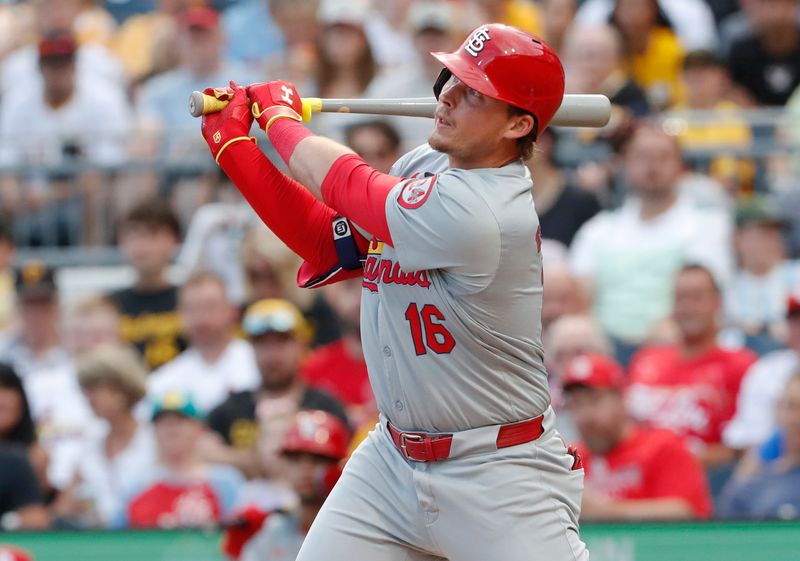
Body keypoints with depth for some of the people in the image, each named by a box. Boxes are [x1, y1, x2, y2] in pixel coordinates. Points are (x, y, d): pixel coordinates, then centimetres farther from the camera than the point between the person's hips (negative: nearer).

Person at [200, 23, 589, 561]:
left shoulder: (478, 214, -25)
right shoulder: (424, 165, 3)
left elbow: (344, 183, -15)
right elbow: (329, 241, 9)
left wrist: (280, 114, 4)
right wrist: (234, 143, 5)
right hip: (393, 455, 8)